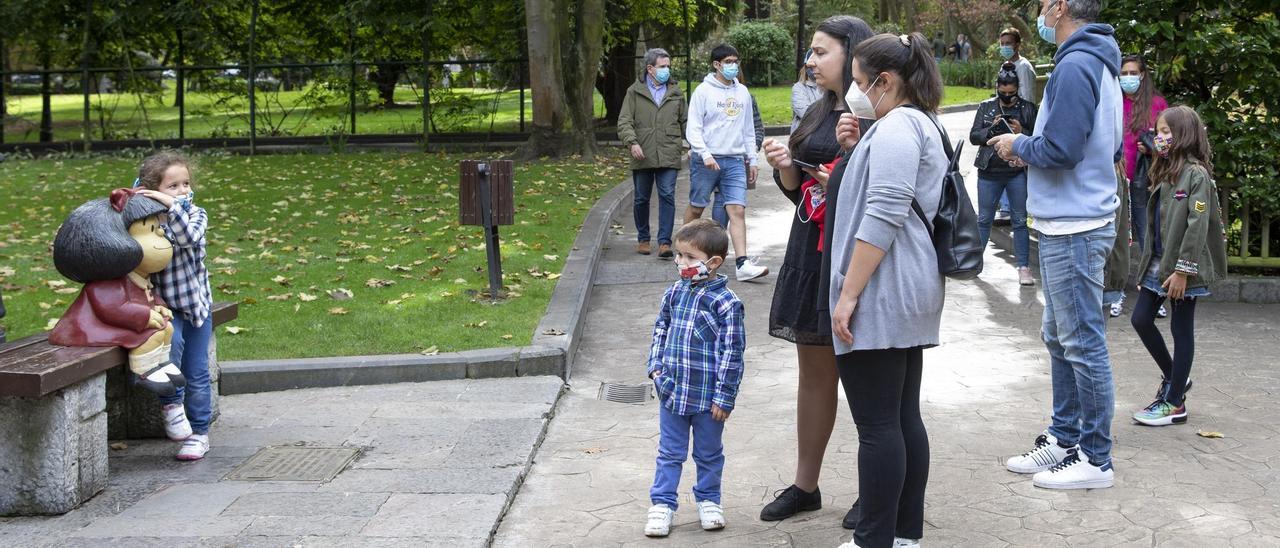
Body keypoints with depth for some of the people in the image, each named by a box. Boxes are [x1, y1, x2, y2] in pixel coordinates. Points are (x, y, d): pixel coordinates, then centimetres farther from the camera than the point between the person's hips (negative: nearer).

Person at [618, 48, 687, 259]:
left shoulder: (676, 92, 12)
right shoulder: (635, 92, 4)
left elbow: (685, 121, 17)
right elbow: (624, 121, -1)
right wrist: (632, 142, -17)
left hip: (669, 156, 1)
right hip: (642, 157, 0)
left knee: (667, 196, -9)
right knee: (642, 199, 9)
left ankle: (664, 242, -9)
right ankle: (643, 239, 24)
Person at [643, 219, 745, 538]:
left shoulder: (726, 303, -15)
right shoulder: (675, 293, 1)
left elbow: (732, 352, -13)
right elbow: (660, 330, 15)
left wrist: (724, 397, -13)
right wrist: (656, 367, 3)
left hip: (707, 397, -4)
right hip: (672, 391, 4)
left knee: (709, 454, 15)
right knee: (669, 453, 12)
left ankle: (708, 500, 32)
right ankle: (662, 505, 21)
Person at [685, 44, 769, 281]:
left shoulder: (743, 92, 13)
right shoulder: (704, 91, -2)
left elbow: (748, 128, 20)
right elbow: (693, 128, -7)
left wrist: (752, 159, 16)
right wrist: (705, 154, -18)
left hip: (734, 161, 3)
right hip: (706, 161, -3)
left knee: (738, 210, -7)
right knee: (696, 208, 8)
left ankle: (743, 263, -13)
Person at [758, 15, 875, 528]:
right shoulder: (817, 114, 13)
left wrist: (844, 186, -24)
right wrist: (784, 167, -2)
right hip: (811, 252, 8)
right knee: (814, 370, 14)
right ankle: (805, 485, 24)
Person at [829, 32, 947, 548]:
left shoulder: (896, 126, -13)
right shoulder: (923, 125, 20)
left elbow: (883, 217, -21)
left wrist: (848, 296, -21)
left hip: (881, 296, -11)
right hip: (910, 296, 11)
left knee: (878, 425, -6)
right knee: (904, 417, 12)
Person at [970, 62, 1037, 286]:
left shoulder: (1028, 108, 0)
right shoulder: (986, 107, 4)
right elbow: (973, 136, 0)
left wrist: (1021, 132, -18)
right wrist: (991, 129, -17)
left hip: (1018, 173, -1)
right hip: (989, 172, 1)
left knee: (1020, 221, 3)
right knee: (984, 219, 12)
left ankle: (1023, 267, 8)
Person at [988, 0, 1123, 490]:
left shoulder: (1075, 66, -18)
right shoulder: (1099, 64, 14)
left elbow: (1061, 150, -24)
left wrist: (1020, 145, -4)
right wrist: (1030, 149, 11)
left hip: (1075, 230, -10)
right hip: (1068, 226, 10)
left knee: (1082, 343, -2)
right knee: (1059, 338, 17)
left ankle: (1095, 459, 7)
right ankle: (1064, 439, 27)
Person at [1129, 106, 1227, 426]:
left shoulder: (1196, 174, -13)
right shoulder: (1165, 173, 13)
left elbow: (1197, 225, -19)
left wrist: (1183, 271, -21)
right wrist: (1148, 264, 14)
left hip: (1183, 267, -8)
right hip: (1158, 262, 8)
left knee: (1181, 330, 1)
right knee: (1141, 319, 9)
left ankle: (1175, 403, 10)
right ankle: (1173, 378, 28)